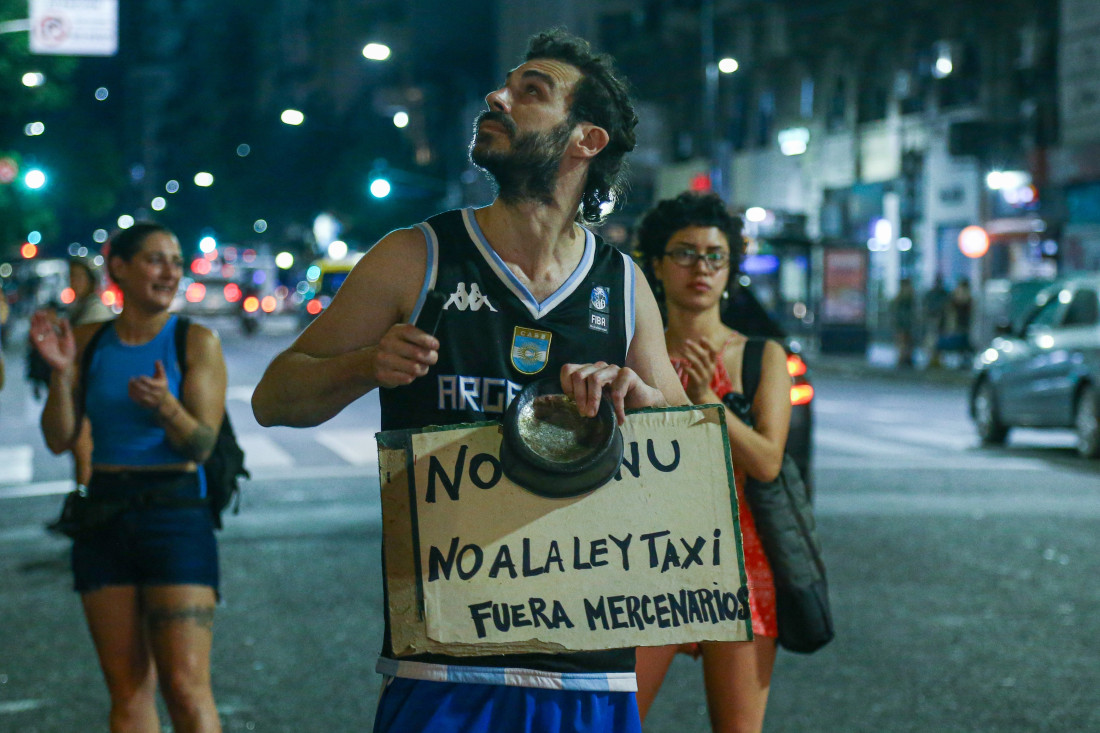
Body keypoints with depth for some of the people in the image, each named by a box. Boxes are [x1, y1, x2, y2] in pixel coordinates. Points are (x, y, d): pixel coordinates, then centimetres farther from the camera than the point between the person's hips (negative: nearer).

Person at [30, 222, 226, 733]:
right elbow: (60, 439, 4)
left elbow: (202, 445, -9)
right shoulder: (89, 341, 7)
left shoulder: (196, 342, -2)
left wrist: (166, 406, -28)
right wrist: (60, 373, -10)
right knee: (127, 688, 6)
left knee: (185, 686, -10)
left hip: (175, 517, -3)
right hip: (104, 517, 4)